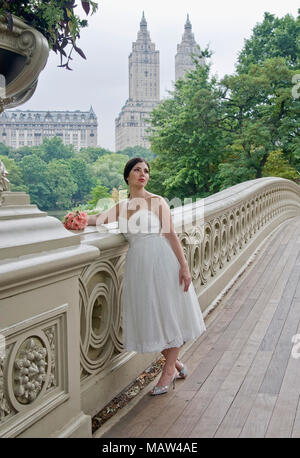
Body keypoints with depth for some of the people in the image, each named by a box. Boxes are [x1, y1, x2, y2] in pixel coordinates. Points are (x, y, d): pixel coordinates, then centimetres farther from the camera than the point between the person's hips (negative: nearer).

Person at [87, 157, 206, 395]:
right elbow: (98, 219, 1)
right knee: (148, 317, 8)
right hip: (137, 262, 5)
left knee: (169, 314, 1)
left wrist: (184, 266, -12)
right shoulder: (121, 206, 14)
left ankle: (168, 371, 15)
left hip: (161, 259, -4)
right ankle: (176, 365, 27)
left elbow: (171, 234, -6)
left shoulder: (157, 201, 1)